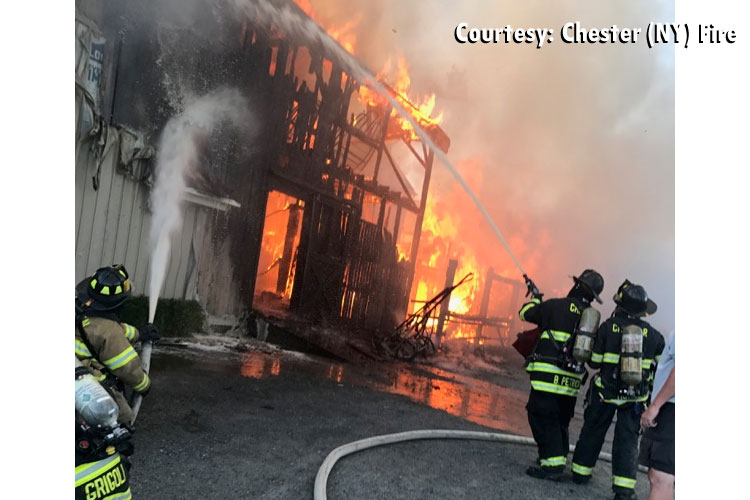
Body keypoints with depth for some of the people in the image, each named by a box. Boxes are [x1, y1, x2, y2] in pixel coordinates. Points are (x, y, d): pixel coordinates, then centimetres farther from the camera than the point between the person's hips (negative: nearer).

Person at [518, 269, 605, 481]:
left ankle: (552, 464, -7)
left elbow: (526, 313, 7)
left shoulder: (557, 305, -4)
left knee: (542, 418, -3)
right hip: (572, 381, 6)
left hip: (549, 374, -6)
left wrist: (535, 298, 30)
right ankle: (559, 460, 22)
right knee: (559, 421, 18)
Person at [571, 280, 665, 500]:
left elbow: (595, 362, -4)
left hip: (606, 391, 0)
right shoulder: (652, 334, -4)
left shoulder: (608, 327, -9)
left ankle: (581, 471, 27)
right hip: (635, 396, 1)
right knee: (627, 439, 7)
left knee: (593, 431, 16)